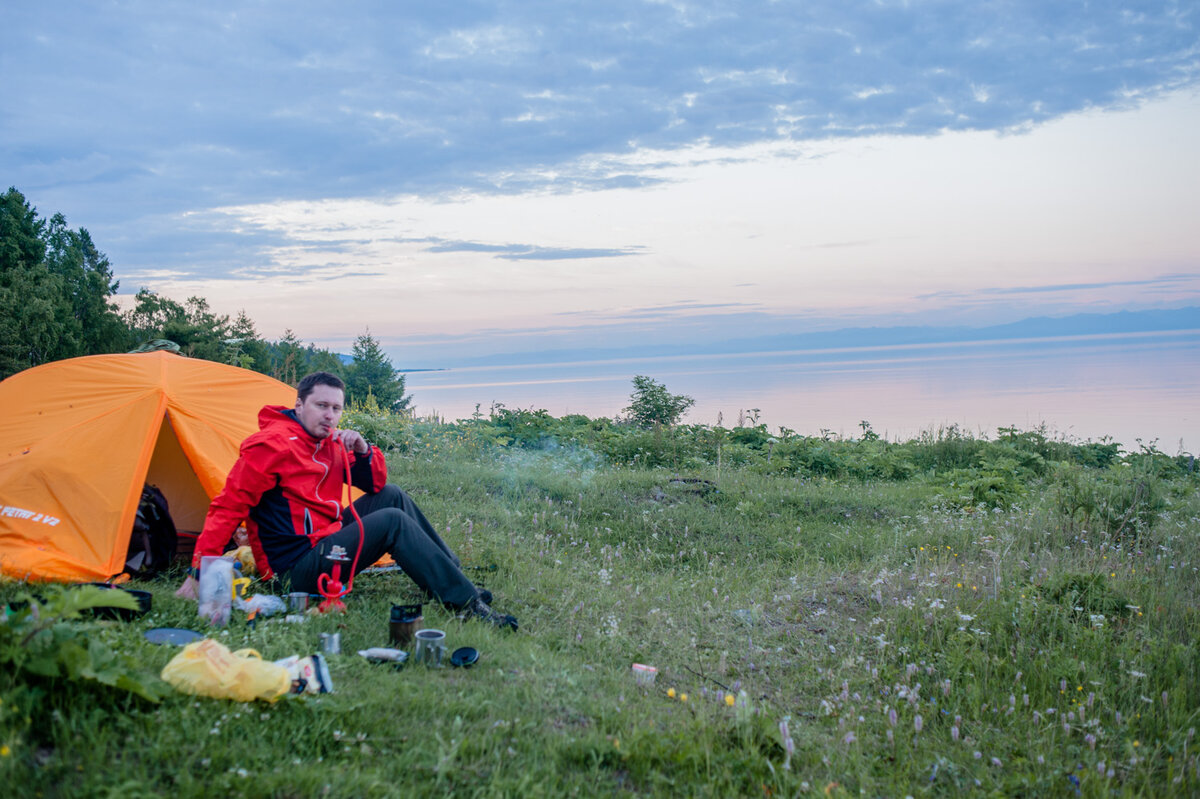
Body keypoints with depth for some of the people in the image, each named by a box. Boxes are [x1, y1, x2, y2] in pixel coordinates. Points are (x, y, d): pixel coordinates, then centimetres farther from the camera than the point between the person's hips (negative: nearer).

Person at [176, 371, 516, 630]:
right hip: (297, 570, -9)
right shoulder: (272, 445, -15)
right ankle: (467, 601, -20)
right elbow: (228, 506, -18)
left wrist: (363, 451, -6)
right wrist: (198, 571, -23)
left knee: (391, 496, 5)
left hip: (325, 538, 9)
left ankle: (455, 572, 10)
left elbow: (375, 484, 16)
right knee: (392, 522, -21)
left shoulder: (330, 442, 11)